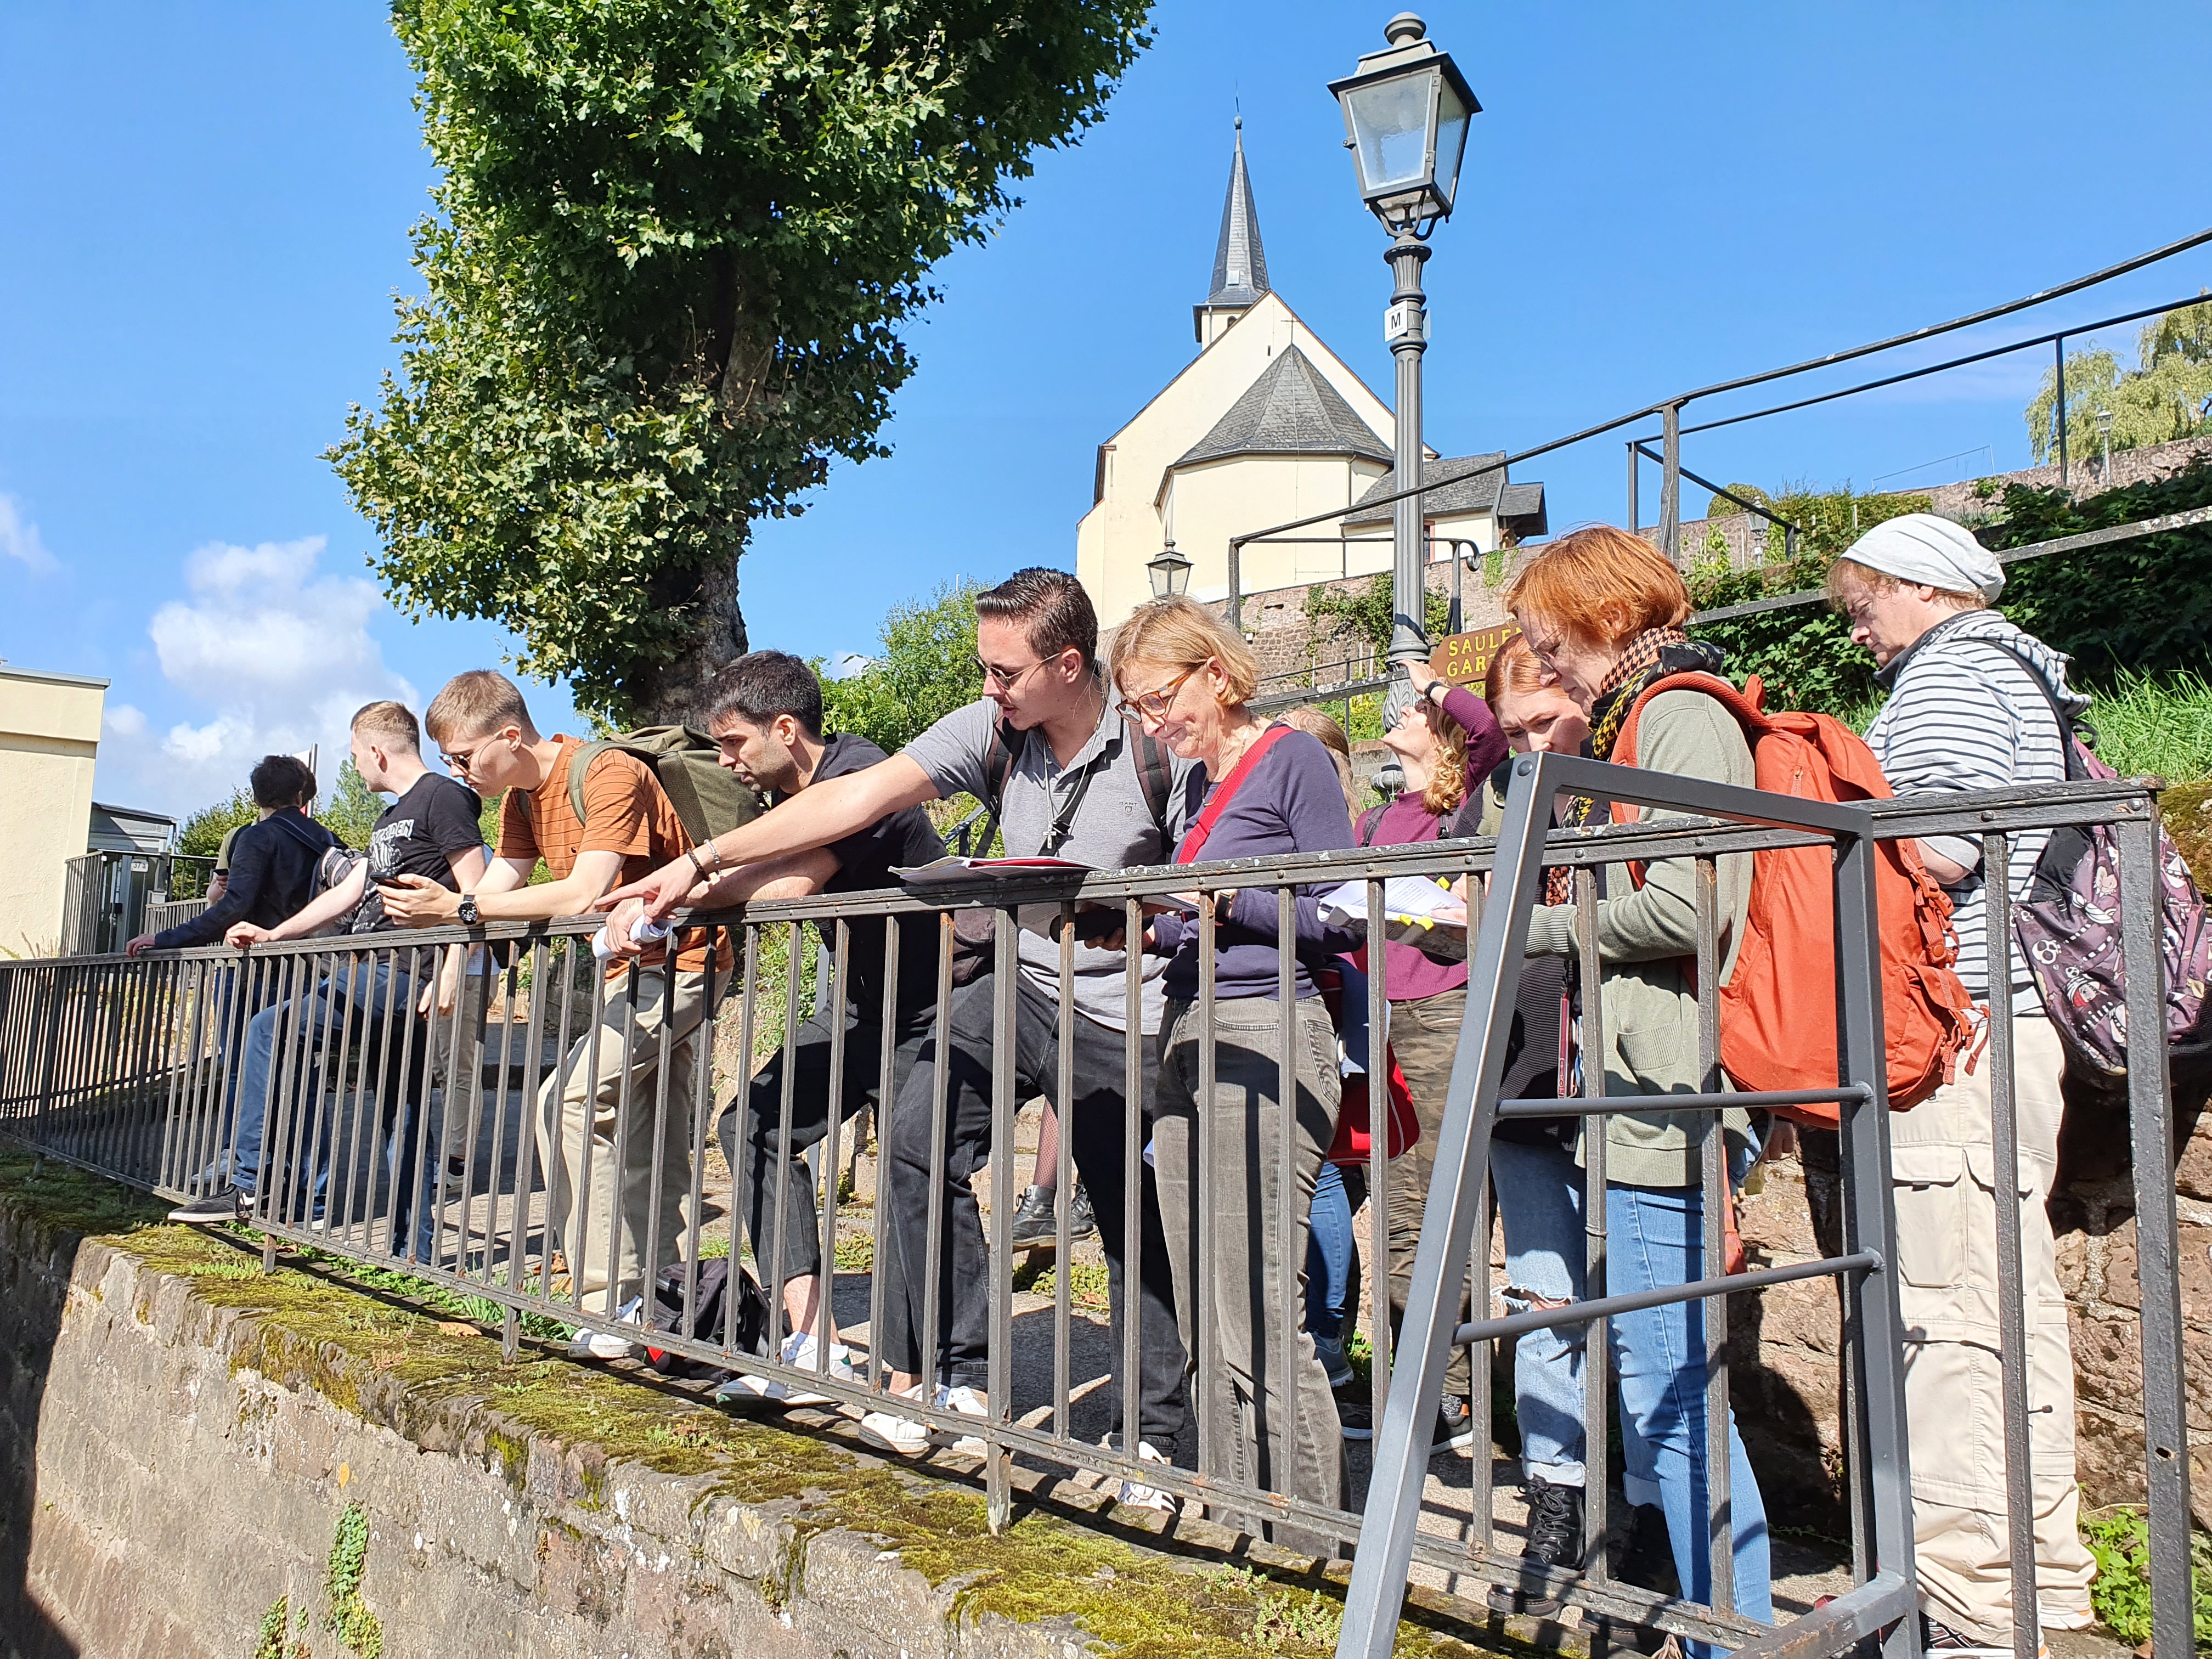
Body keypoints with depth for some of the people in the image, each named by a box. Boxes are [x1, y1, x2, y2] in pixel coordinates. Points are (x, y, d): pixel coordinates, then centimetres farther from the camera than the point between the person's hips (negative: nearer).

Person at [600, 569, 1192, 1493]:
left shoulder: (1155, 746, -15)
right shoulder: (989, 730, -4)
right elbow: (855, 799, -9)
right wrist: (698, 864, -13)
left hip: (1124, 1009, -4)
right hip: (1023, 982, 4)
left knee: (1137, 1227, 3)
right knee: (918, 1138, -11)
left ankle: (1150, 1435, 22)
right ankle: (955, 1373, 4)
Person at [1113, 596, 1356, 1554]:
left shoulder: (1293, 759, -4)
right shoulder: (1196, 782, 19)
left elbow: (1339, 918, -9)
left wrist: (1223, 898, -18)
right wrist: (1146, 928, 4)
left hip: (1267, 1042, -8)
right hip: (1188, 1043, 9)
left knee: (1258, 1323, -8)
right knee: (1205, 1328, 11)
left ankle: (1305, 1548, 5)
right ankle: (1233, 1539, 22)